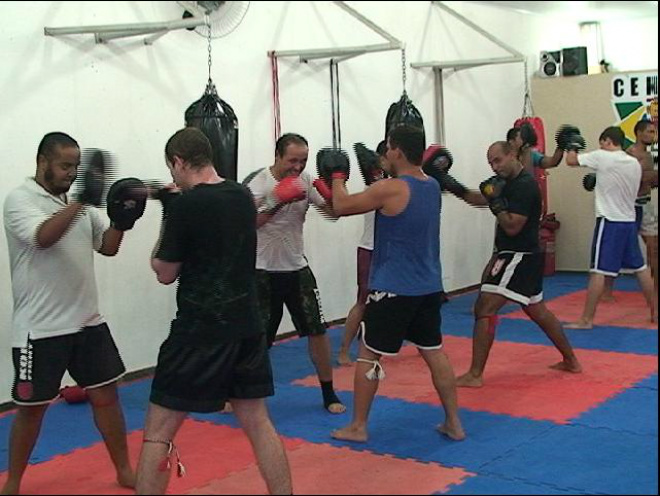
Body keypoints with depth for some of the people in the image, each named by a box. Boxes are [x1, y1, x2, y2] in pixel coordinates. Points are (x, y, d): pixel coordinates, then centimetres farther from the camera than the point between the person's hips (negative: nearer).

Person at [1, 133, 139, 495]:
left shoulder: (78, 202, 8)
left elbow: (107, 247, 8)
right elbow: (43, 238, -31)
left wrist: (122, 219, -10)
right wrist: (81, 201, -39)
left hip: (88, 321, 6)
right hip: (41, 328, -6)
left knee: (106, 394, 11)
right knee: (32, 407, 6)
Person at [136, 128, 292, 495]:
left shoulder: (185, 205, -14)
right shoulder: (244, 196, 6)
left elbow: (165, 273, -5)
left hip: (200, 331, -7)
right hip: (247, 326, 7)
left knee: (158, 433, 3)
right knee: (258, 423, 16)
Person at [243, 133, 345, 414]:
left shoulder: (305, 181, -1)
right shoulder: (258, 182, -15)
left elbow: (332, 212, 1)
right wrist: (276, 203, -38)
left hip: (297, 267, 4)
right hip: (263, 271, -4)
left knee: (317, 329, 2)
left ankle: (329, 394, 15)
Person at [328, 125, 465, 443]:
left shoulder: (389, 189, -17)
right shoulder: (433, 187, 6)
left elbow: (341, 207, -8)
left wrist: (338, 177, 8)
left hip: (393, 288, -7)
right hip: (428, 287, 7)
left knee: (368, 354, 5)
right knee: (434, 352, 13)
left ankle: (358, 427, 13)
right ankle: (454, 423, 16)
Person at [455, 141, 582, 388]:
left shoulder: (524, 186, -18)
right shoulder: (511, 182, 12)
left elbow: (512, 227, -23)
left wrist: (496, 200, -18)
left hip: (518, 258, -11)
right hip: (519, 257, 11)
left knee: (484, 310, -13)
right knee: (537, 311, 21)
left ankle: (474, 375, -12)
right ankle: (571, 361, 33)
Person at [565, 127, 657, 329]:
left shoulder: (602, 157, -11)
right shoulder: (635, 163, 8)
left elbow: (571, 160, -5)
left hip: (609, 222, -7)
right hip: (629, 221, 7)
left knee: (598, 271, -6)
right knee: (641, 268, 16)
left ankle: (586, 320, -5)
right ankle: (654, 311, 26)